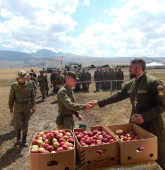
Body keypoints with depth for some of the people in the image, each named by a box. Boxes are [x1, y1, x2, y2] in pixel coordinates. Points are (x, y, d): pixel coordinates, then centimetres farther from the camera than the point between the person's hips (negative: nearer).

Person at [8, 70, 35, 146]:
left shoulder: (29, 85, 0)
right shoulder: (14, 85, -5)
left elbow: (32, 96, 7)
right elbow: (11, 97, 0)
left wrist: (33, 105, 3)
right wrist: (11, 107, 2)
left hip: (27, 107, 2)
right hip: (18, 107, -1)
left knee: (25, 124, 9)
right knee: (17, 124, -1)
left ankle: (24, 139, 26)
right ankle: (18, 136, 30)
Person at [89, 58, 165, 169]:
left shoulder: (154, 82, -15)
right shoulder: (131, 83, 5)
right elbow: (118, 96, 11)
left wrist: (144, 117, -22)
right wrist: (99, 103, 10)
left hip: (152, 124, -6)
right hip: (135, 122, 6)